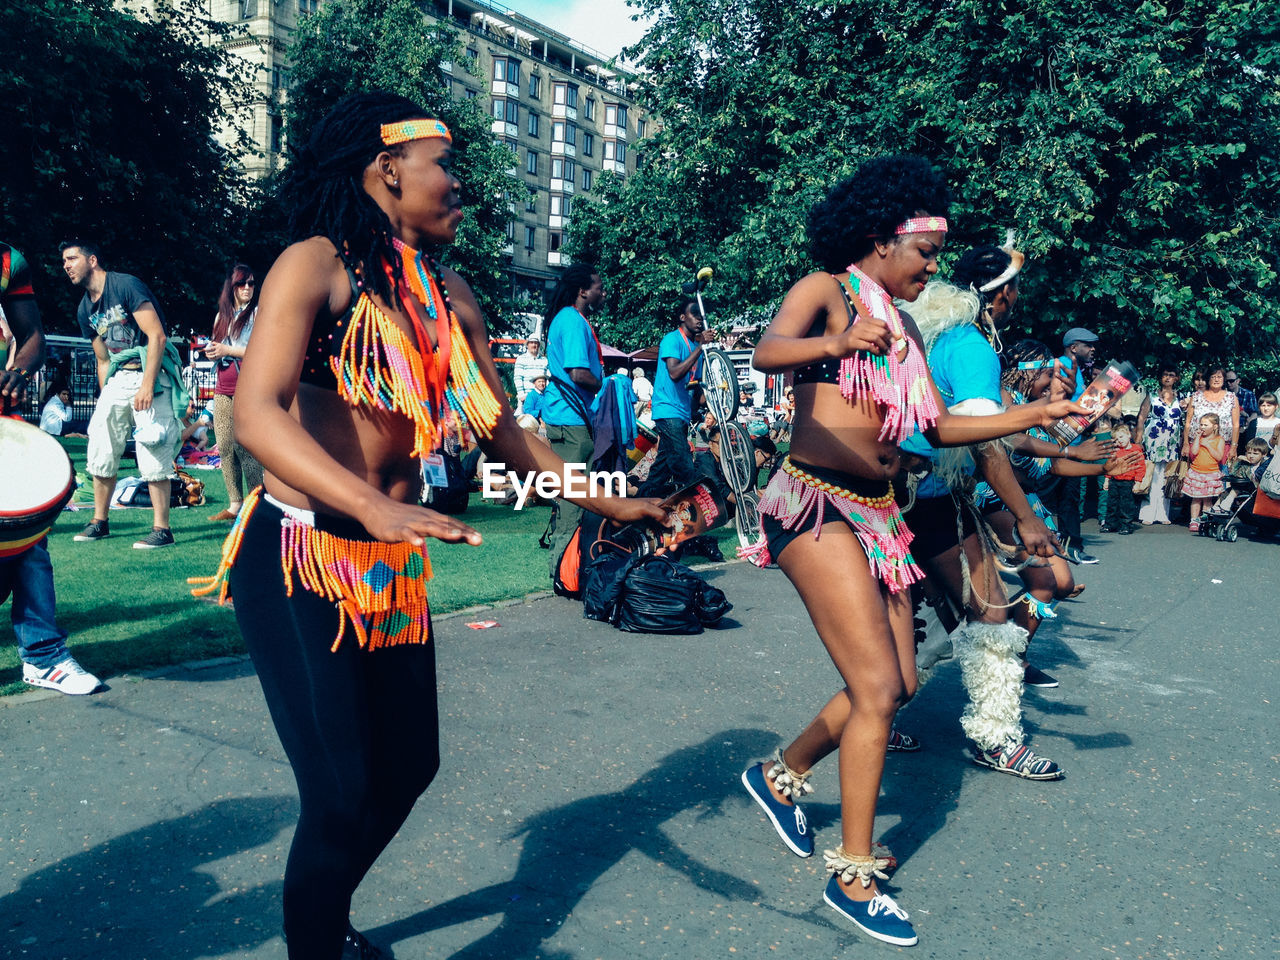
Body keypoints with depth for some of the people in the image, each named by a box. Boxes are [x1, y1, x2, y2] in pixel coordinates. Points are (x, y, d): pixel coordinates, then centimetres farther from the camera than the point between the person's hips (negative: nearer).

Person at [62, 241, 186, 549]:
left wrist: (147, 385, -21)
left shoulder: (126, 285, -11)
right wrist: (105, 400, 14)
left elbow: (157, 336, -17)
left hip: (150, 375, -8)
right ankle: (100, 522, 20)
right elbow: (103, 359, 19)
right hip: (117, 379, 8)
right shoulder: (85, 310, 12)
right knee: (100, 451, 7)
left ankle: (161, 529, -3)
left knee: (153, 454, -9)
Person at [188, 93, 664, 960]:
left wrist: (611, 502, 3)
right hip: (298, 558, -7)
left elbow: (503, 430, 9)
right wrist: (377, 507, -42)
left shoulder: (452, 297, 7)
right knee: (343, 794, -7)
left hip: (394, 565, 7)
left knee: (408, 766, 17)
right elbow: (257, 412, -27)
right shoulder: (317, 264, -13)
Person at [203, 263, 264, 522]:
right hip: (223, 390, 7)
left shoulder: (258, 313, -1)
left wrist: (228, 350, -10)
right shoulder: (222, 316, 19)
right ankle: (234, 505, 9)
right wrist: (211, 352, 5)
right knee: (224, 447, 4)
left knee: (244, 445, -14)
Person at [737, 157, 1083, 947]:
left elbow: (940, 428, 14)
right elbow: (767, 353, -25)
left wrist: (1032, 416, 7)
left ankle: (783, 776, 31)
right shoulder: (827, 291, -4)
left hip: (876, 515, 8)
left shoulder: (904, 327, 17)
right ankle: (853, 873, 3)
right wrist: (837, 342, -44)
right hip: (816, 504, -8)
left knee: (899, 684, 11)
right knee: (878, 689, -11)